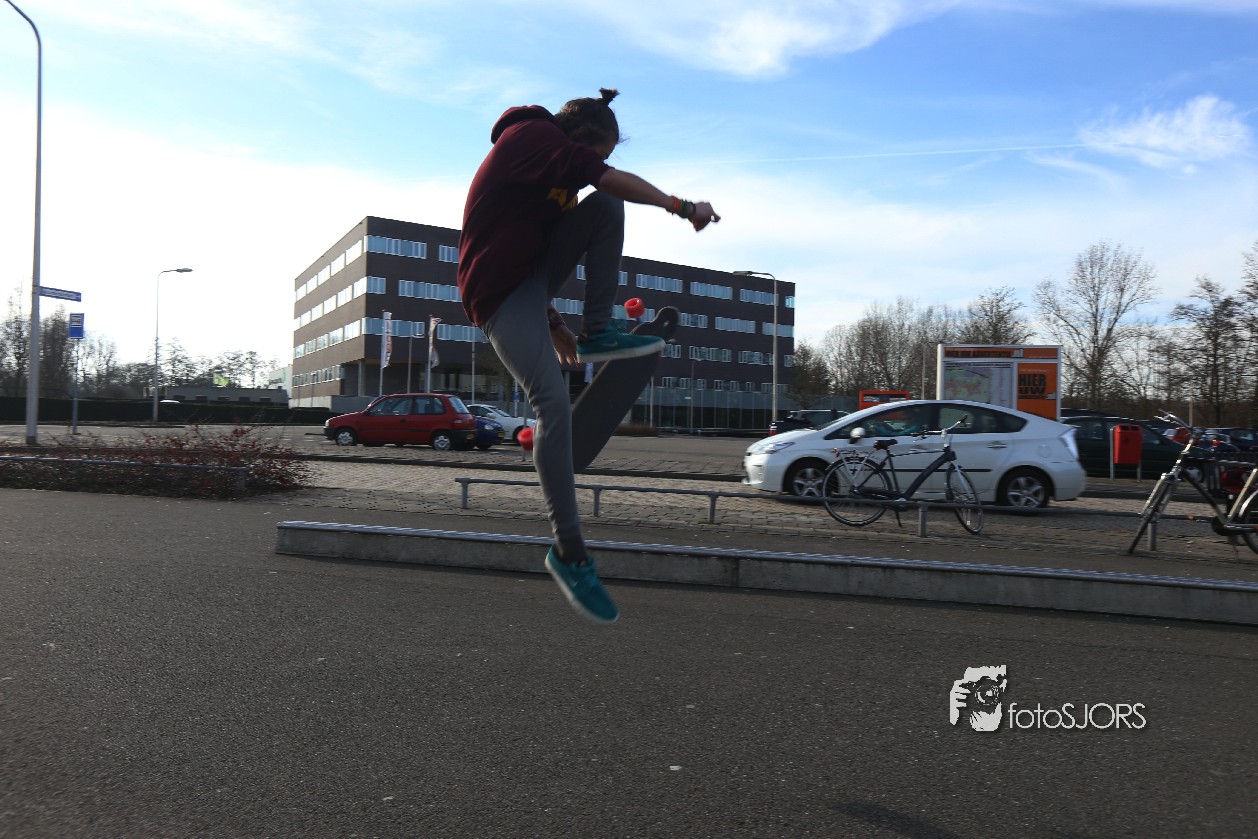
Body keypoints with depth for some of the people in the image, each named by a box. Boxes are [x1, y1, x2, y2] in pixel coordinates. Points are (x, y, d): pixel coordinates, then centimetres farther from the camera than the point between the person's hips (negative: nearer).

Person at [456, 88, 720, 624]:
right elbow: (608, 178, -22)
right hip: (500, 290, -9)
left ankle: (598, 334, -9)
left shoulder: (547, 165, 20)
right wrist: (682, 207, -18)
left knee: (606, 207, -2)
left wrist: (553, 324, 23)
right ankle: (569, 553, -16)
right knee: (554, 403, -22)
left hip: (533, 274, 9)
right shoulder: (533, 133, -9)